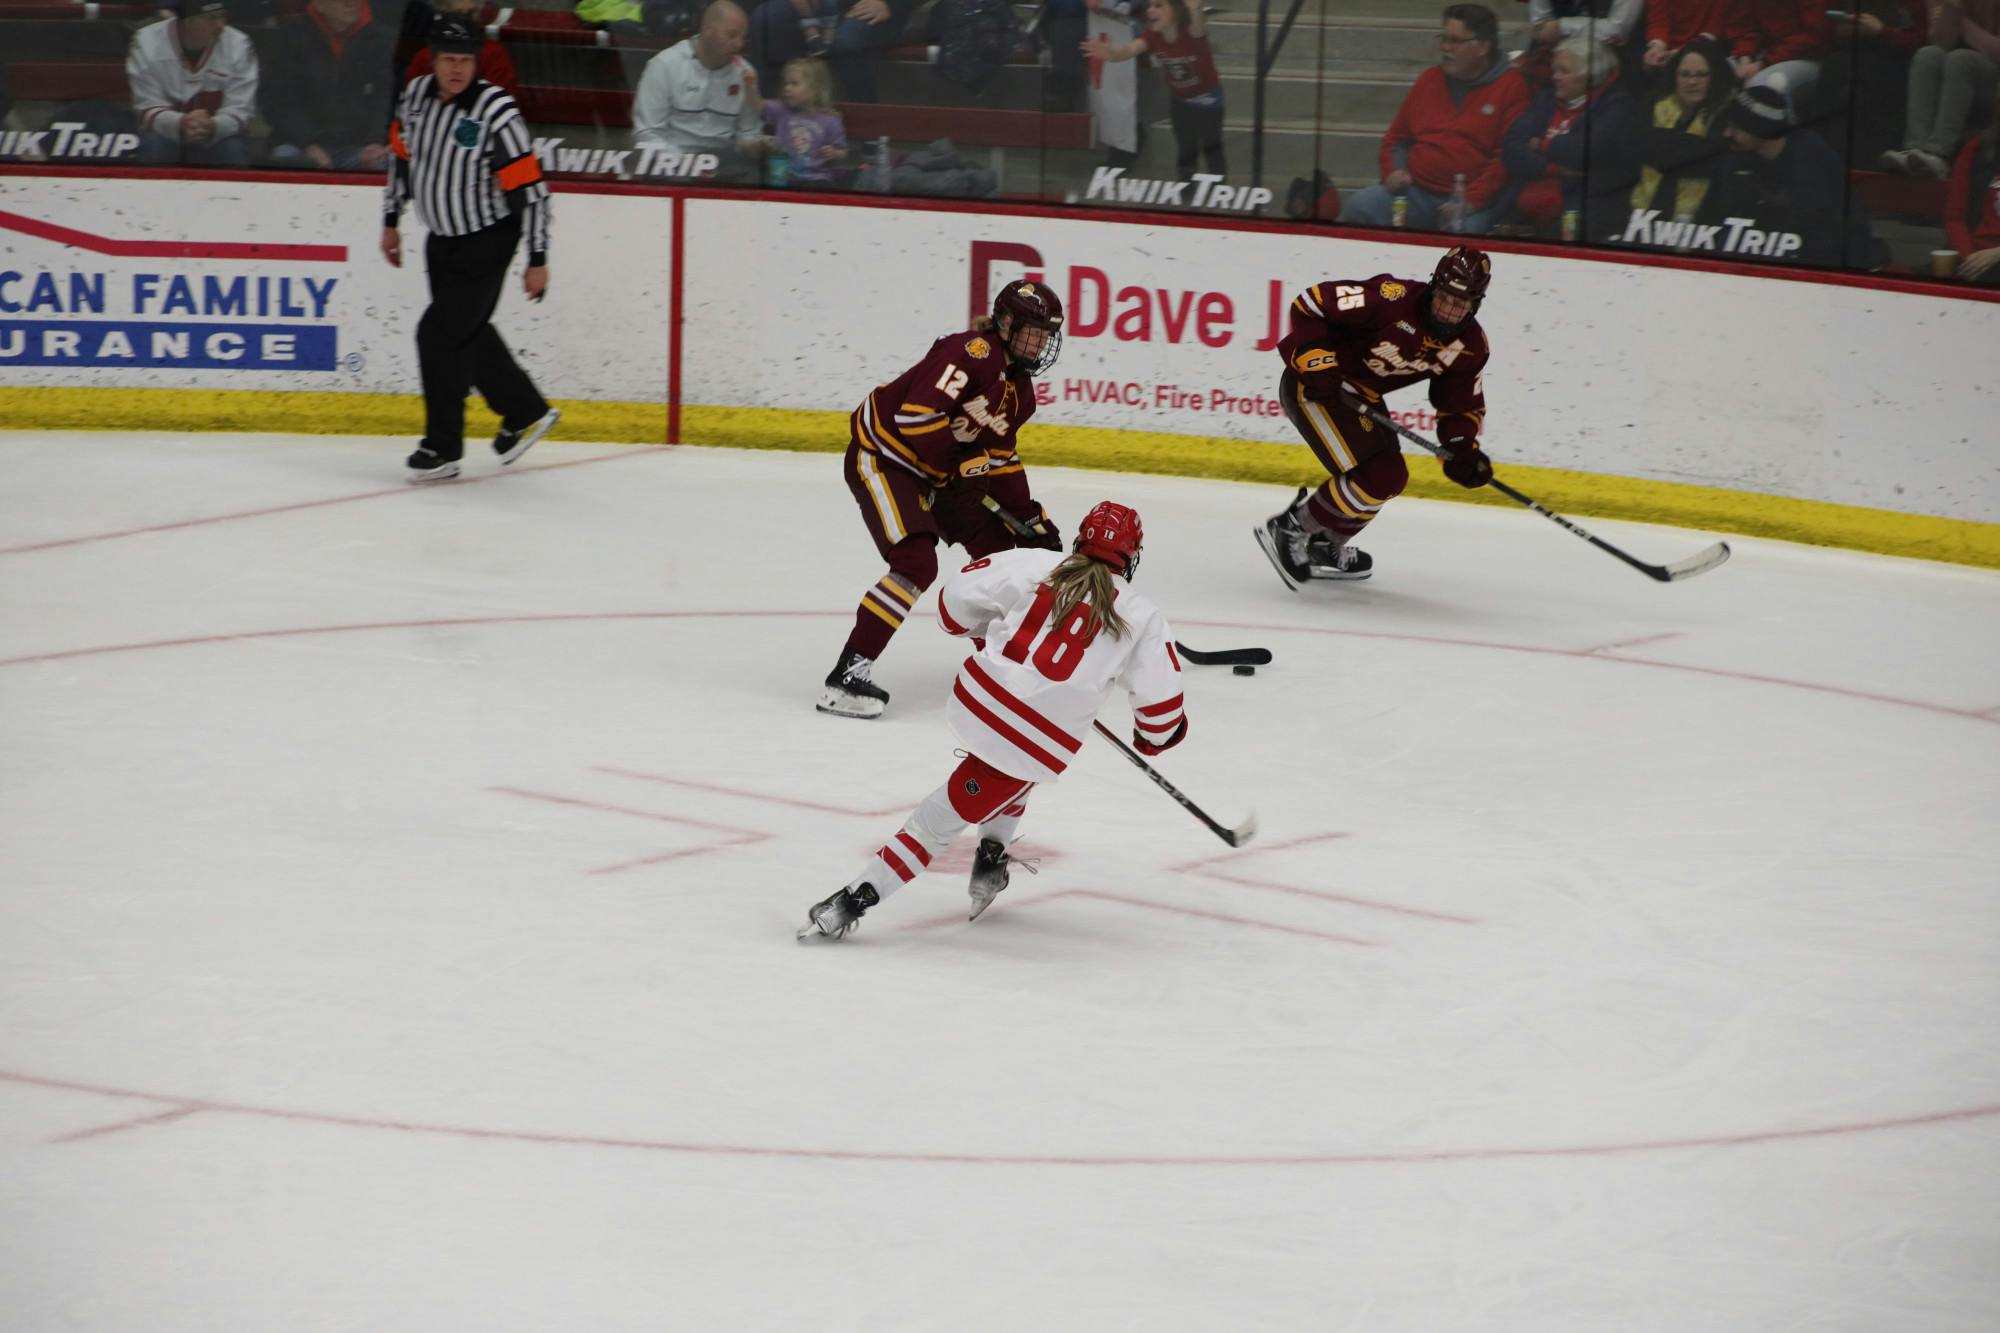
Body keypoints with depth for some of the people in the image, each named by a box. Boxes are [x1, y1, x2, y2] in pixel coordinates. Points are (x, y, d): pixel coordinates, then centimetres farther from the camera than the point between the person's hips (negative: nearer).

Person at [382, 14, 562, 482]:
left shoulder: (497, 113, -24)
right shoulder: (417, 94, -5)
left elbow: (530, 188, -20)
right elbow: (401, 154, 13)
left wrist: (537, 259, -18)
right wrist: (391, 221, 18)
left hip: (487, 241, -7)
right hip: (442, 238, 7)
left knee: (441, 333, -11)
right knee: (468, 331, 17)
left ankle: (444, 447, 0)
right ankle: (526, 412, 36)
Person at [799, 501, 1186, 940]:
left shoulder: (1033, 565, 4)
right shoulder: (1140, 617, 2)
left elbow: (958, 596, 6)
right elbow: (1162, 696, 2)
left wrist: (982, 632, 26)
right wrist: (1155, 735, 24)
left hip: (975, 701, 3)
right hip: (1041, 745, -3)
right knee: (945, 817, 9)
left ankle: (992, 861, 30)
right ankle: (856, 898, 6)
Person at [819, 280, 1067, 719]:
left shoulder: (1020, 392, 7)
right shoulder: (973, 353, -23)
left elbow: (1000, 457, 16)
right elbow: (916, 417, -32)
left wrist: (1029, 515, 9)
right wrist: (963, 463, -23)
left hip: (937, 472, 10)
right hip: (880, 456, -10)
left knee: (998, 545, 12)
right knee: (916, 563, -24)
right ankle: (847, 676, -25)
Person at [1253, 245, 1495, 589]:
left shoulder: (1470, 346, -5)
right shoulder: (1392, 299, -27)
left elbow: (1461, 406, 6)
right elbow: (1311, 303, -24)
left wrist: (1463, 449, -12)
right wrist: (1315, 361, -30)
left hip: (1361, 397, 9)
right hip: (1316, 388, -9)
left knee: (1391, 479, 17)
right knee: (1375, 477, -18)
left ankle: (1323, 547, 34)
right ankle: (1288, 530, -6)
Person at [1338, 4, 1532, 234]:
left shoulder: (1511, 86, 1)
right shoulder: (1430, 79, 20)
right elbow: (1397, 137, 28)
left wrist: (1471, 202, -15)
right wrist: (1393, 171, 7)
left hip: (1474, 200, -5)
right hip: (1415, 191, 5)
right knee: (1359, 206, -19)